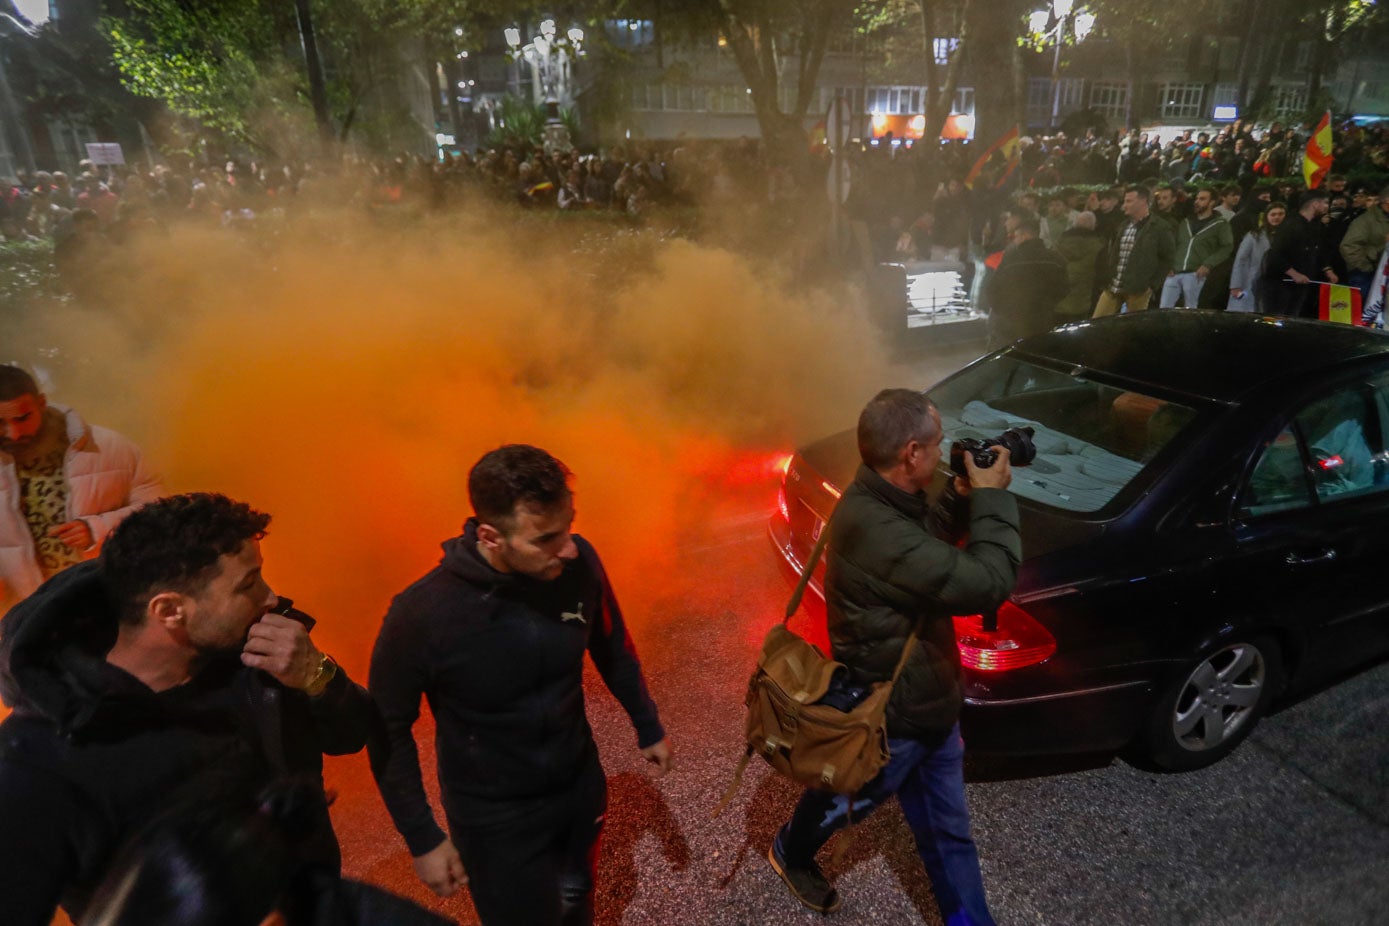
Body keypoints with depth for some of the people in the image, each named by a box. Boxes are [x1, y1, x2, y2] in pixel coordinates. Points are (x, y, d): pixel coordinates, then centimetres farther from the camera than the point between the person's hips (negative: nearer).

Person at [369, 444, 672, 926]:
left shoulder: (579, 563, -21)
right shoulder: (421, 614, -30)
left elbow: (613, 648, -1)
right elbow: (389, 732, -13)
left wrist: (648, 727, 9)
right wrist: (422, 839, -8)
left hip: (582, 787, 4)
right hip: (496, 819, -3)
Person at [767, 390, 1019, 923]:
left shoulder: (888, 502, -5)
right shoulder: (873, 528, -39)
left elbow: (934, 540, 14)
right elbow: (987, 581, -37)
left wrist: (968, 500, -5)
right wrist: (992, 498, -23)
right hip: (888, 719, -7)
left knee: (947, 829, 22)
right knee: (845, 802, 23)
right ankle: (790, 854, 54)